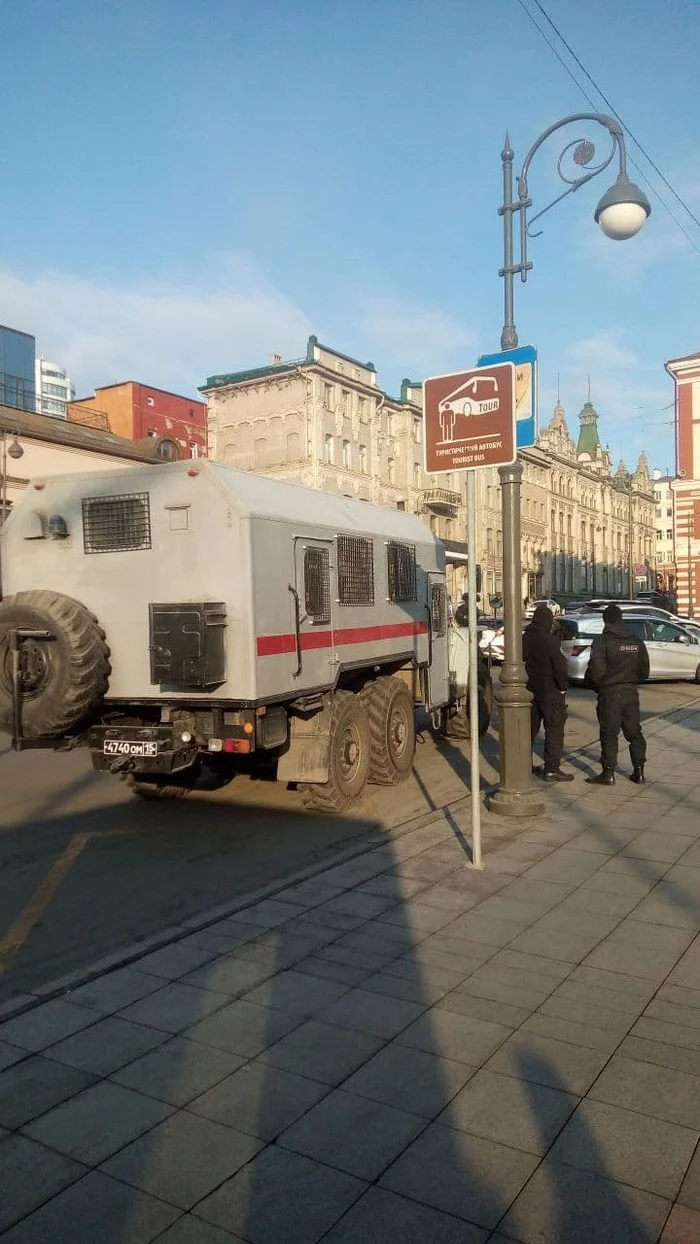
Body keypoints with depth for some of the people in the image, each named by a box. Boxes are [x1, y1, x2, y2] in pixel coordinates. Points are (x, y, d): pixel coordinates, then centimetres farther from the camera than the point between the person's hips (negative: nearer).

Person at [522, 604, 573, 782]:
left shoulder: (524, 639, 5)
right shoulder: (549, 640, -16)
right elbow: (559, 666, -18)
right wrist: (563, 686, -6)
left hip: (530, 691, 7)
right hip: (550, 692, -7)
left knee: (529, 728, 16)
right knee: (554, 729, -1)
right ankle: (551, 769, -3)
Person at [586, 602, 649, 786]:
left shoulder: (602, 641, -11)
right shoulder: (636, 641, 8)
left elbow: (596, 670, -18)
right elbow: (644, 671, 9)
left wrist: (596, 686, 1)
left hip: (610, 693, -5)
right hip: (631, 693, 5)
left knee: (609, 734, 0)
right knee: (634, 732, 13)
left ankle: (608, 773, 1)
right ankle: (639, 771, 16)